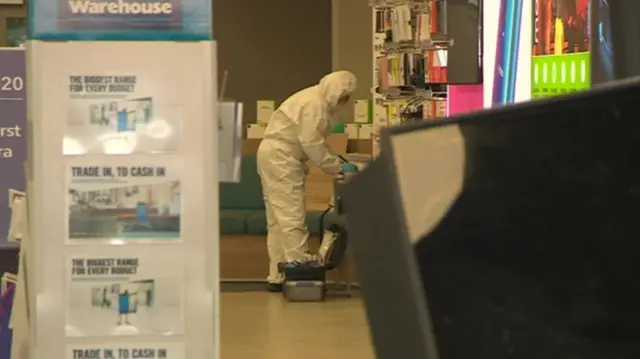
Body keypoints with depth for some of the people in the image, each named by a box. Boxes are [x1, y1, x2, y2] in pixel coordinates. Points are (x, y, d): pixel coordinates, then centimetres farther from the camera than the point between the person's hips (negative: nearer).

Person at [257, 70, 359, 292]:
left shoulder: (322, 102, 12)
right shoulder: (313, 105, -19)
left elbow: (315, 140, 14)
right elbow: (312, 143, -22)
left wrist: (335, 160, 4)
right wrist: (338, 167, -14)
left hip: (274, 157, 11)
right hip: (280, 157, -11)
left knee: (278, 219, 10)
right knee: (292, 216, -10)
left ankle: (278, 277, 13)